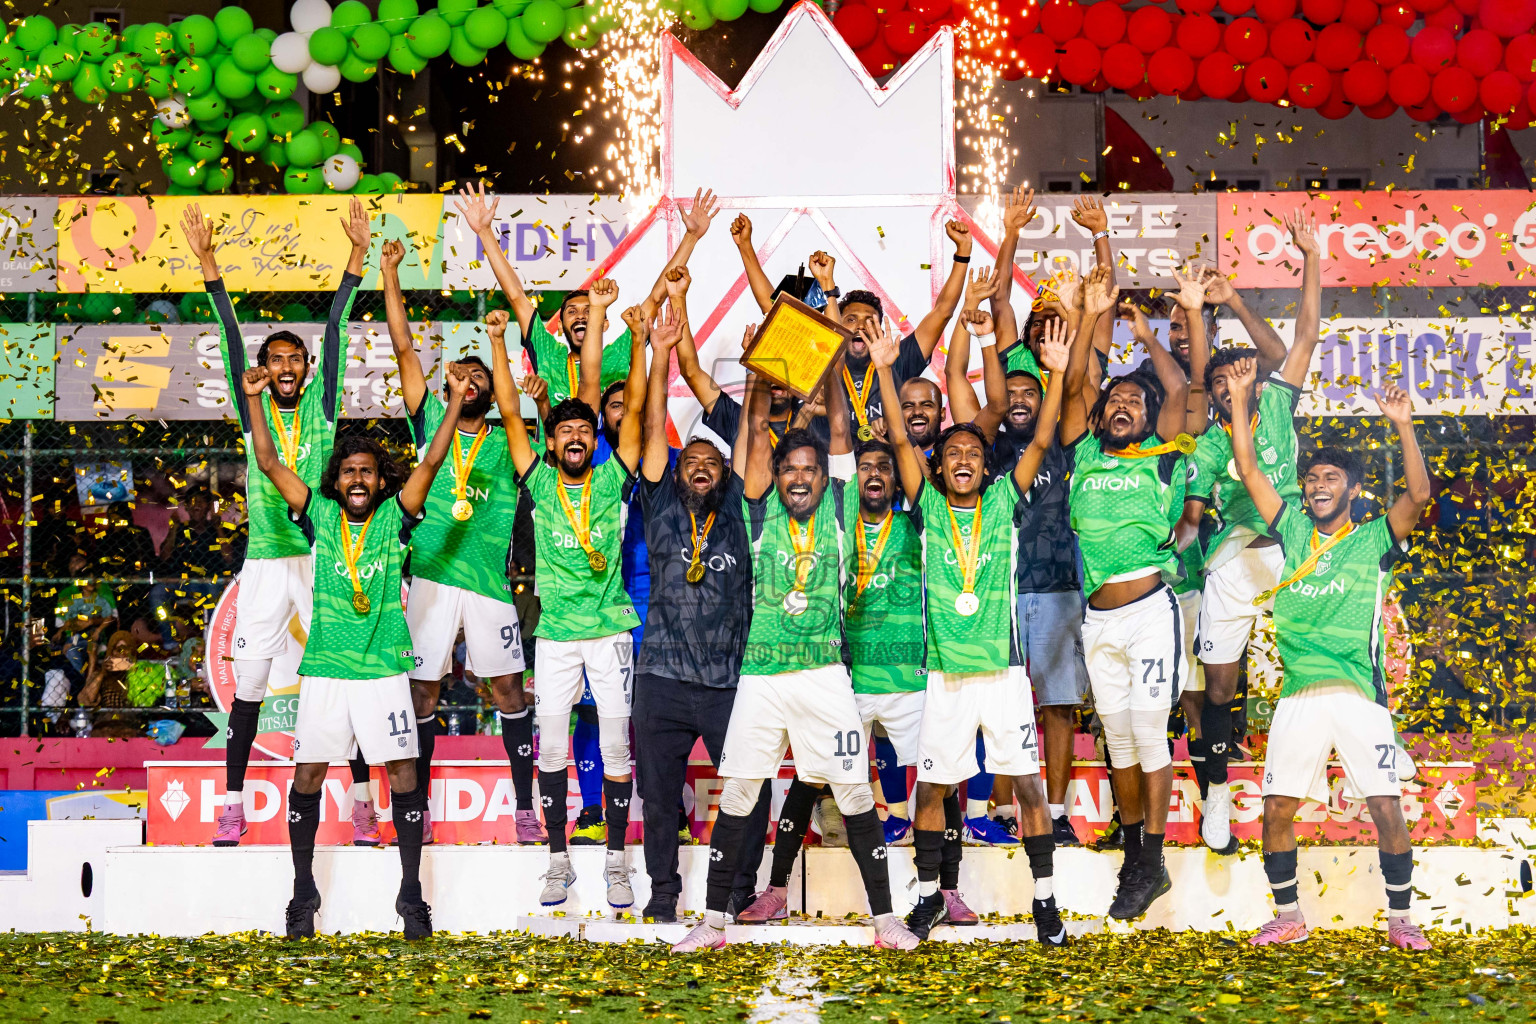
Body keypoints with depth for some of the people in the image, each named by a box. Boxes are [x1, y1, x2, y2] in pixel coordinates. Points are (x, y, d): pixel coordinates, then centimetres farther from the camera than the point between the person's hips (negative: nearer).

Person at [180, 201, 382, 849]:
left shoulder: (322, 406, 6)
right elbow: (231, 337, 1)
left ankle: (362, 805, 3)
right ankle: (233, 806, 10)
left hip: (322, 558, -1)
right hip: (264, 563, 1)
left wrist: (357, 255, -6)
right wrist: (207, 260, -6)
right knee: (248, 684, 2)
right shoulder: (252, 410, 8)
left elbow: (335, 331, 0)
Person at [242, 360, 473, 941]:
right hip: (324, 668, 1)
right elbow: (269, 463, 1)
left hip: (382, 668, -1)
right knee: (307, 774, 1)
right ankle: (303, 890, 14)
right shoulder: (320, 516, 6)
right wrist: (253, 399, -6)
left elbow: (432, 462, -6)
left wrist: (455, 400, -13)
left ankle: (411, 894, 5)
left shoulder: (393, 518, 3)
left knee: (403, 774, -3)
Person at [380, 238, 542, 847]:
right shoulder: (431, 424, 10)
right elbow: (404, 349, 7)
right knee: (423, 689, 2)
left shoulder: (508, 445, 11)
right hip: (430, 572, 0)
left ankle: (525, 808, 8)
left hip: (487, 575, 0)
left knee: (507, 687, 1)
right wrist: (389, 273, 4)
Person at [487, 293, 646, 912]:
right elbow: (510, 413, 0)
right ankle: (559, 858, 12)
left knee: (616, 747, 1)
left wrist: (639, 339, -8)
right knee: (551, 748, 2)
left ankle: (616, 861, 9)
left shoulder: (611, 481, 3)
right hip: (556, 633, 1)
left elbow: (635, 410, -2)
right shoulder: (540, 483, 4)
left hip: (610, 629, -1)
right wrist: (498, 342, -7)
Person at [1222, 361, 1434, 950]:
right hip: (1299, 697, 3)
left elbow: (1419, 494, -10)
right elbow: (1249, 471, 10)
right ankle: (1288, 918, 15)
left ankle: (1399, 920, 6)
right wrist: (1241, 398, 5)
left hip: (1360, 695, -3)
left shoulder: (1374, 541, 7)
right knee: (1276, 810, 0)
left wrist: (1403, 426, -17)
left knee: (1387, 809, -7)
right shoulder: (1293, 532, 14)